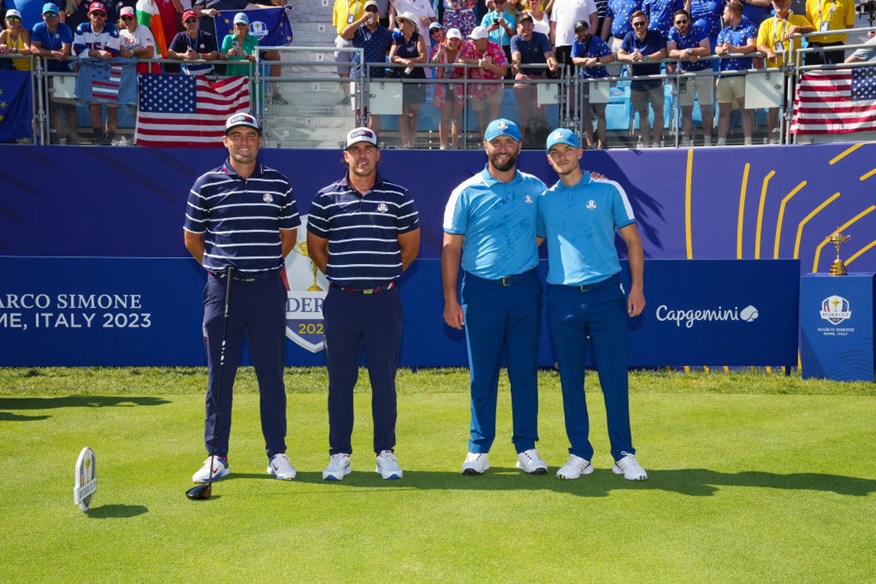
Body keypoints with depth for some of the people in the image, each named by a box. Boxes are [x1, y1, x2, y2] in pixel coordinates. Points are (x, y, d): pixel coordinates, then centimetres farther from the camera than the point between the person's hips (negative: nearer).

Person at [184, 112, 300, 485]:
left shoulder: (279, 184, 6)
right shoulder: (206, 184, 3)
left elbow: (289, 234, 16)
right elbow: (192, 238, 11)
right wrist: (222, 267, 12)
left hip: (268, 289, 1)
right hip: (222, 288, 0)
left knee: (272, 375, 5)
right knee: (219, 376, 5)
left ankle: (276, 454, 16)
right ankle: (216, 456, 15)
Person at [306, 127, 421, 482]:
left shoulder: (398, 197, 5)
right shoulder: (326, 198, 5)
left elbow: (410, 246, 12)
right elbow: (315, 247, 14)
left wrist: (384, 275, 11)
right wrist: (342, 276, 9)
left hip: (384, 302, 0)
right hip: (341, 302, 1)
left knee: (384, 380, 5)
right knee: (340, 380, 6)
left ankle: (386, 453, 17)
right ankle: (339, 455, 17)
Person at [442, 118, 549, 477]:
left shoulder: (536, 188, 9)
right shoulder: (466, 192, 2)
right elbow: (451, 248, 1)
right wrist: (450, 298, -6)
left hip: (525, 289, 2)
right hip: (481, 291, -2)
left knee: (525, 373, 6)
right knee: (482, 375, 5)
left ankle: (526, 448, 17)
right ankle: (479, 448, 16)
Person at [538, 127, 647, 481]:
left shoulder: (608, 190, 5)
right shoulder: (545, 199, 10)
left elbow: (632, 240, 6)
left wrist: (637, 287, -2)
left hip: (606, 294, -2)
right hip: (561, 298, 2)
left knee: (614, 378, 0)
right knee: (570, 380, 6)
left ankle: (624, 455, 10)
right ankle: (580, 455, 17)